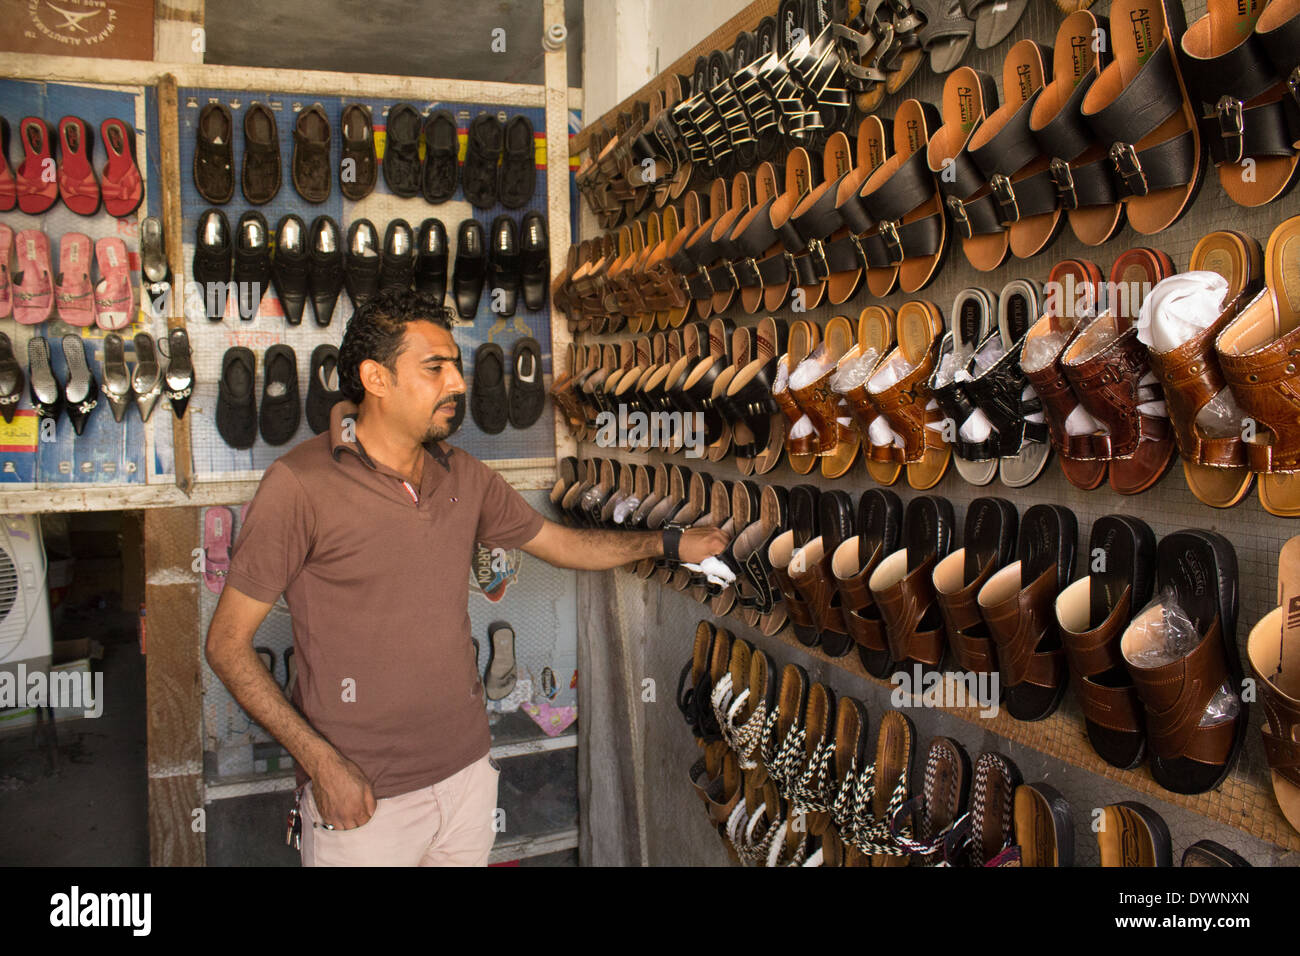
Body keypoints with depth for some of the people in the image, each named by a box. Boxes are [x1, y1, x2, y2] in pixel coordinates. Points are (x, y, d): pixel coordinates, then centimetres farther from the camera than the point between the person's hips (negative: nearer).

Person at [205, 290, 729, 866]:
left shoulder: (465, 477, 4)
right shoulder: (299, 484, -14)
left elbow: (561, 542, 18)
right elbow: (227, 642, -11)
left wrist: (670, 542, 16)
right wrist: (320, 760, -17)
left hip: (467, 770, 5)